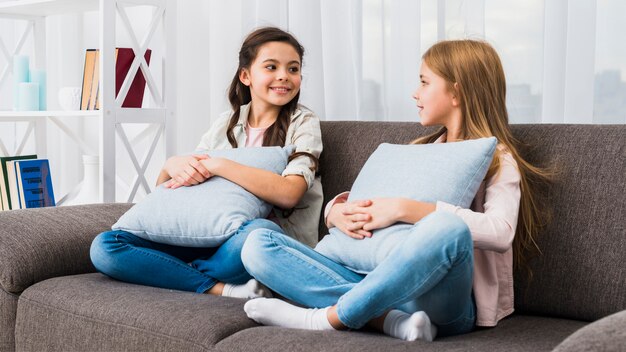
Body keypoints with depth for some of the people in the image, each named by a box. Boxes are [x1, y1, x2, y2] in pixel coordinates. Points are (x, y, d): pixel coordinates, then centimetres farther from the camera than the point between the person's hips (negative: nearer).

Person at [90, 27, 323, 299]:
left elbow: (288, 193, -18)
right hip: (213, 239, 4)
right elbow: (164, 188, 15)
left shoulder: (303, 124, 2)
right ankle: (220, 288, -23)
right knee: (104, 247, -13)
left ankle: (179, 273, -13)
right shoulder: (226, 124, 13)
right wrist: (172, 166, -9)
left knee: (261, 231, -42)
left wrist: (216, 165, -18)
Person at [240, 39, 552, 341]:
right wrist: (338, 212, -4)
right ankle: (390, 319, -26)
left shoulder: (498, 160, 6)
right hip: (377, 286, 6)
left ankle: (330, 318, -24)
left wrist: (404, 209, -20)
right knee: (258, 244, -11)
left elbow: (500, 232, -16)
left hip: (439, 301, -5)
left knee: (449, 226, -39)